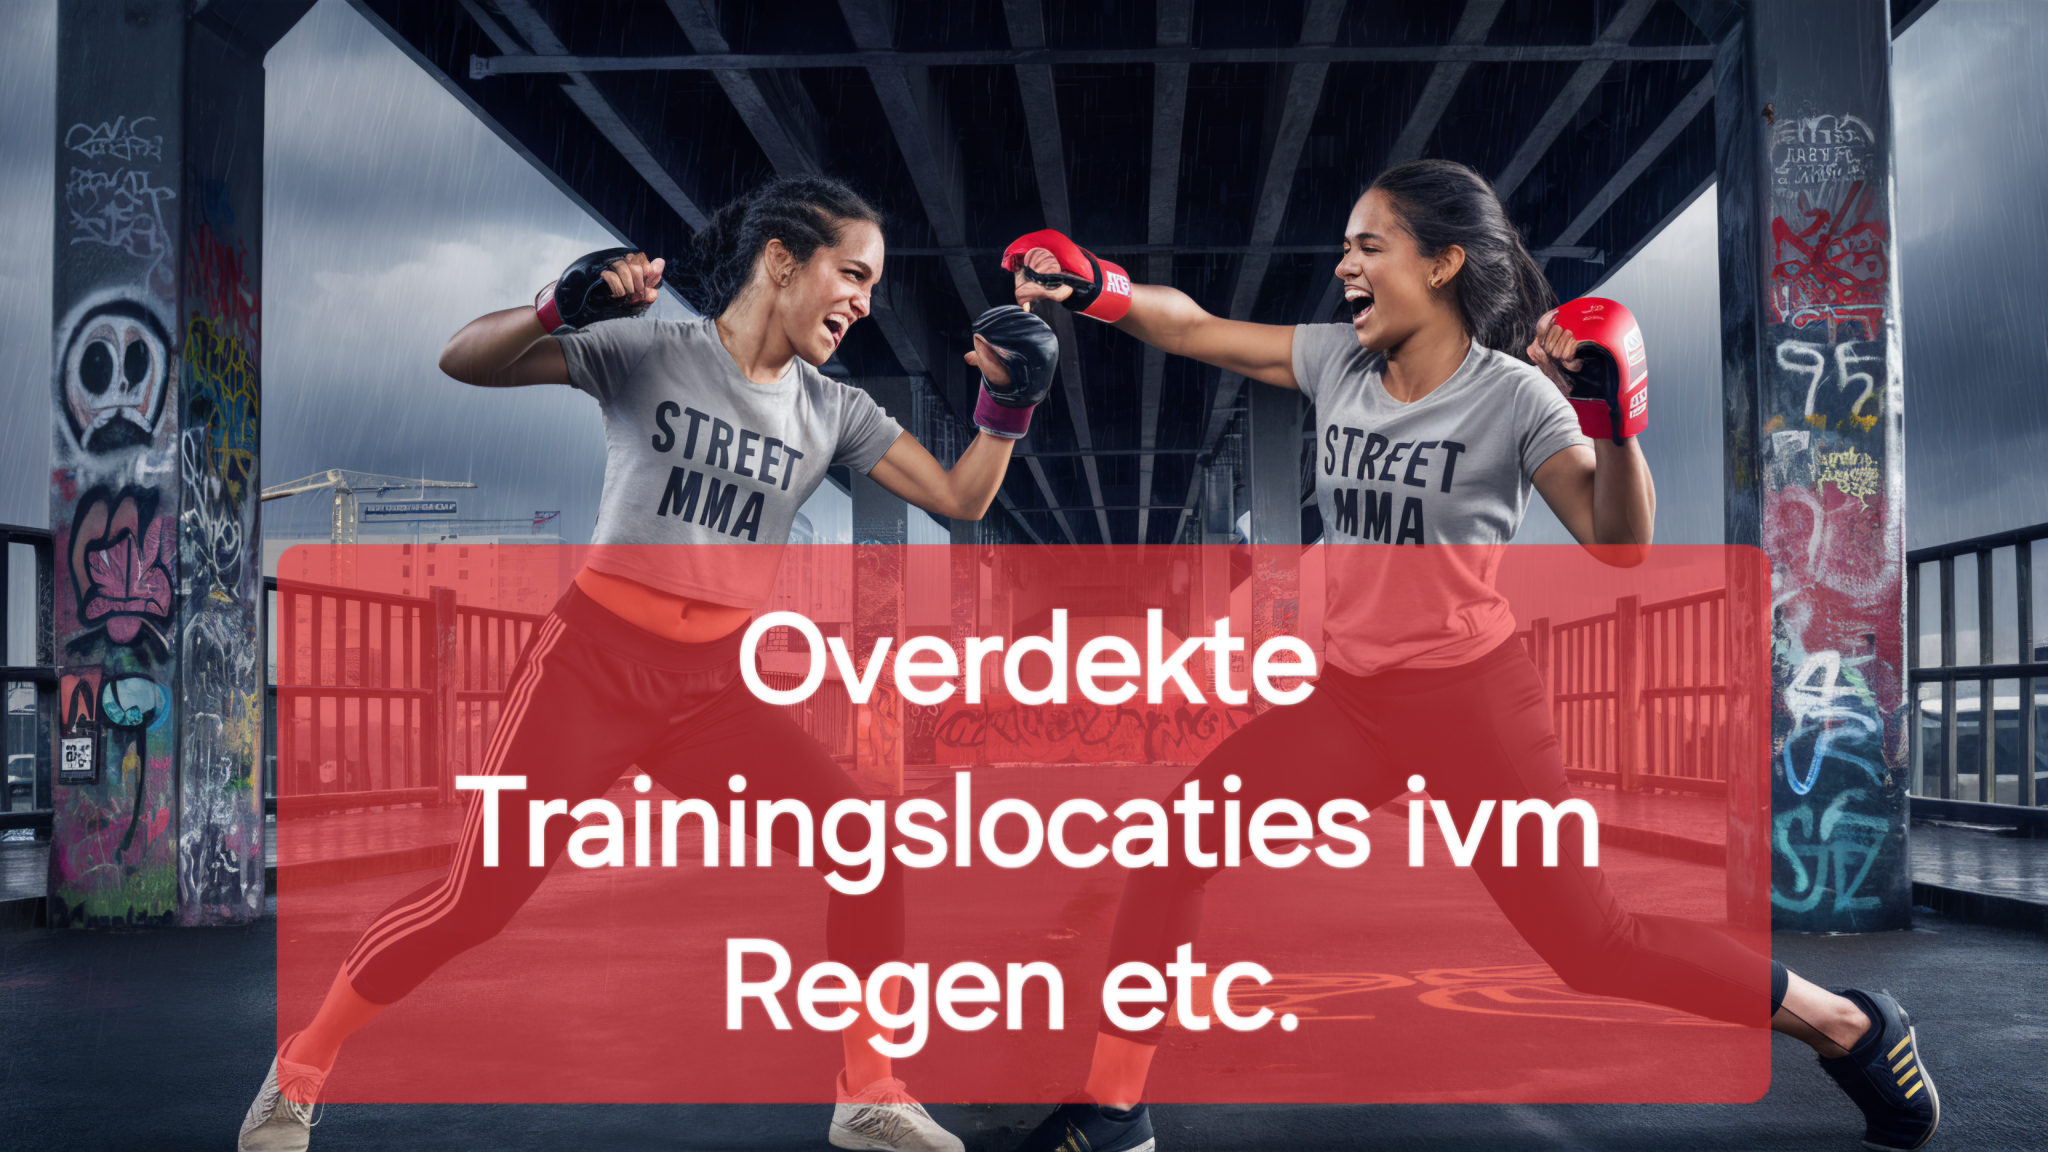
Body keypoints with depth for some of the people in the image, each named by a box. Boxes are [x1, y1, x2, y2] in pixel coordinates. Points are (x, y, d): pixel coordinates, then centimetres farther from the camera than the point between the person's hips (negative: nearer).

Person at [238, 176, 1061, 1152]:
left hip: (713, 687, 4)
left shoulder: (833, 413, 7)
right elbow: (463, 362, -10)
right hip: (593, 661, -4)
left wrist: (1007, 404, -10)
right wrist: (560, 306, -29)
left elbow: (959, 499, 5)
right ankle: (297, 1071, 18)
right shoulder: (649, 352, -6)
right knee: (474, 900, -6)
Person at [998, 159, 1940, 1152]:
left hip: (1471, 698, -5)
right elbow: (1193, 330, 6)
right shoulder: (1338, 362, 5)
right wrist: (1090, 285, -8)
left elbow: (1617, 539, -14)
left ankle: (1849, 1026, 20)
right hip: (1347, 698, 5)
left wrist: (1613, 420, -27)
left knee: (1592, 947, -2)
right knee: (1172, 844, -5)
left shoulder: (1514, 393, -9)